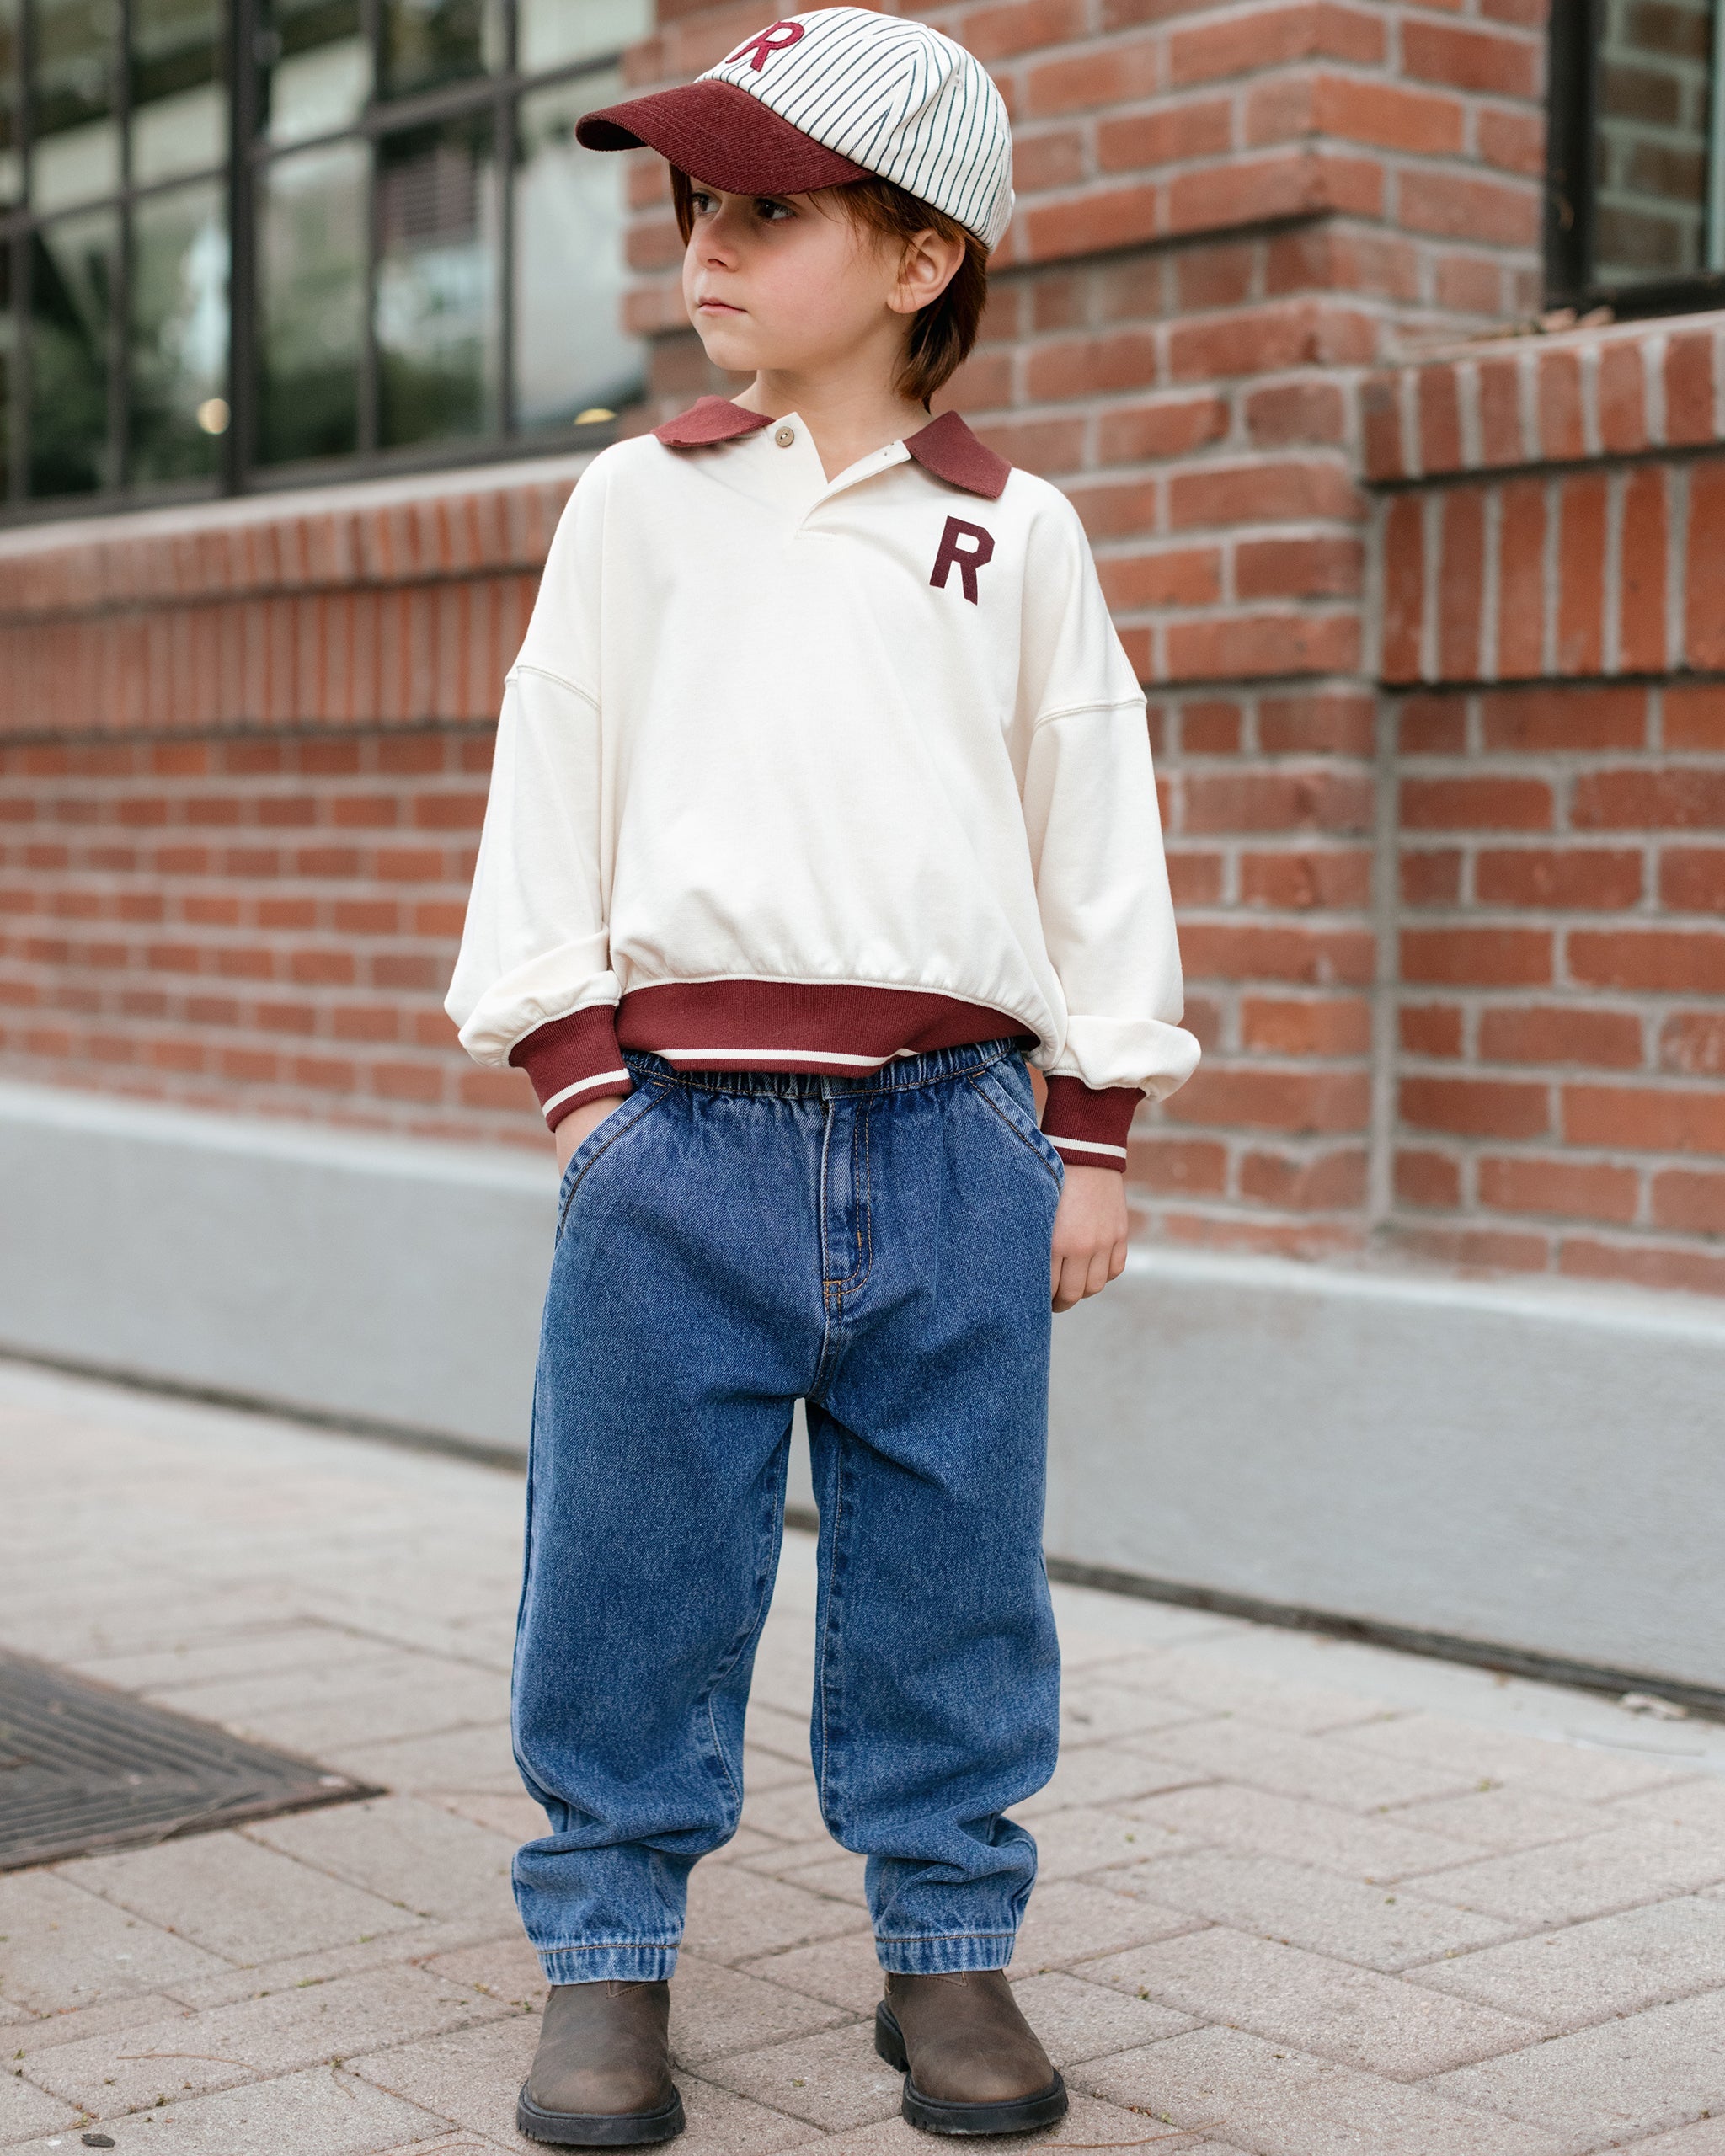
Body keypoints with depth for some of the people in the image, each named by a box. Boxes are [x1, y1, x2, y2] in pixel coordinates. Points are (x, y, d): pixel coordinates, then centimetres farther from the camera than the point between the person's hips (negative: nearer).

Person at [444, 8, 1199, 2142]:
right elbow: (551, 787, 8)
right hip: (684, 1118, 0)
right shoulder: (638, 504, 9)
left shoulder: (1018, 534, 8)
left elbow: (1097, 831, 10)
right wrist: (577, 1060, 0)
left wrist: (1093, 1131, 7)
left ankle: (948, 1943, 23)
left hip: (954, 1129, 0)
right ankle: (606, 1952, 18)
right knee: (634, 1564, 3)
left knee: (948, 1567, 7)